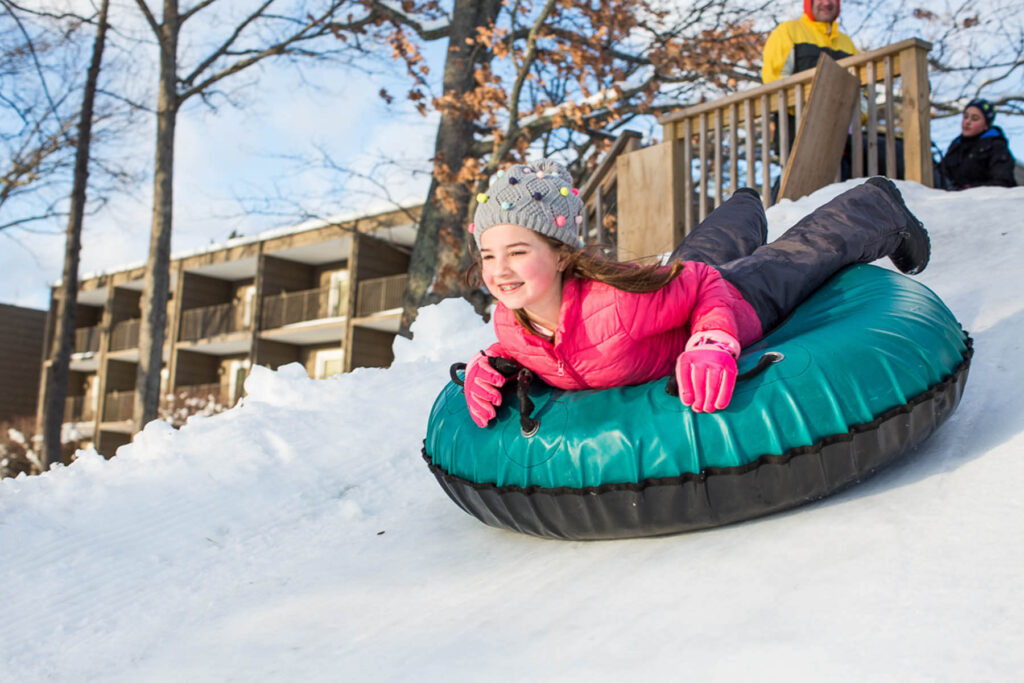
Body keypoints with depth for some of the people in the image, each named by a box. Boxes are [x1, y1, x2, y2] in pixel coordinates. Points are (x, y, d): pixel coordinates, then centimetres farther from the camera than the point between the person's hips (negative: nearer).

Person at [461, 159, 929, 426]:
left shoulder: (614, 304, -48)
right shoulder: (508, 321, -28)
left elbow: (705, 285, -34)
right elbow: (515, 346, -3)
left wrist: (714, 343, -53)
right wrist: (488, 364, -24)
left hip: (736, 301, -6)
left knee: (811, 248, 23)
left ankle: (881, 207, 53)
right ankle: (746, 209, 74)